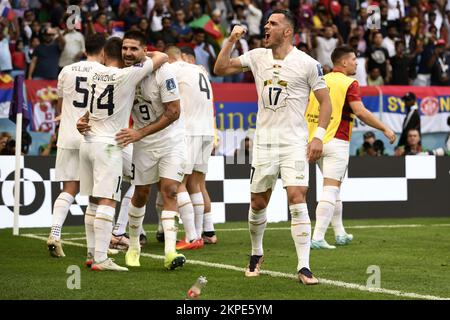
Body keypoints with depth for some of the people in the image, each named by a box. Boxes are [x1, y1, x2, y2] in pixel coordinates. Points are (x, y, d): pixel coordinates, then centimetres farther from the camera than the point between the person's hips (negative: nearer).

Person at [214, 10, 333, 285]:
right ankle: (256, 254, 33)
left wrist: (319, 137, -10)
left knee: (297, 200, -15)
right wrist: (232, 41, -3)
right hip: (264, 142, 4)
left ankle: (304, 267, -14)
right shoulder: (257, 57, 6)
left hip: (295, 143, -4)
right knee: (258, 203, 9)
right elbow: (220, 69, 9)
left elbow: (325, 101, -1)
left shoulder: (307, 64, -5)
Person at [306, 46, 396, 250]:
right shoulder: (349, 84, -9)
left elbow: (305, 109, 14)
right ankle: (317, 238, -16)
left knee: (333, 189, 19)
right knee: (330, 190, -8)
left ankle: (340, 233, 26)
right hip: (336, 141, -7)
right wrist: (385, 129, -13)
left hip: (316, 140, 7)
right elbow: (360, 112, -19)